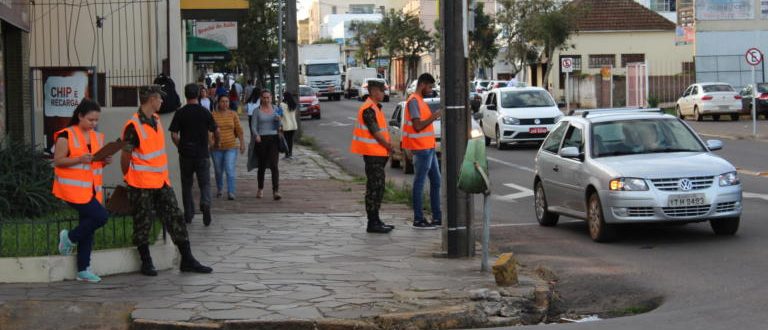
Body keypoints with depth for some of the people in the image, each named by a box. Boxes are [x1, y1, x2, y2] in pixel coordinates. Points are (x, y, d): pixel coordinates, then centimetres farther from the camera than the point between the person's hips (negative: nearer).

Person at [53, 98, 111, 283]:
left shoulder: (97, 137, 14)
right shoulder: (66, 136, -7)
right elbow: (58, 161, -10)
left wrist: (106, 161, 1)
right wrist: (79, 159, -22)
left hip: (92, 189, 7)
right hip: (73, 189, -7)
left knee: (88, 227, 7)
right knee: (100, 216, -18)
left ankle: (83, 270, 14)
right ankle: (69, 238, 5)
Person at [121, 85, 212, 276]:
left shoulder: (156, 120, 10)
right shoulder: (133, 126, -17)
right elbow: (125, 156, -10)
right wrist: (129, 178, 1)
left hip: (161, 181, 8)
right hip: (142, 185, -8)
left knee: (175, 218, 6)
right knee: (143, 223, 2)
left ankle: (187, 260, 10)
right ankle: (146, 263, 13)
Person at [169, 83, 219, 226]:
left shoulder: (180, 113, -4)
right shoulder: (205, 112, -3)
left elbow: (174, 135, -8)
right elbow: (216, 131, 1)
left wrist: (180, 147, 9)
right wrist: (216, 143, 20)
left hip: (185, 154, 0)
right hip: (202, 154, 0)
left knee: (187, 185, 13)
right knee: (205, 183, 6)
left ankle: (188, 215, 17)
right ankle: (205, 204, -22)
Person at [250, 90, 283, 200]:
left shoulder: (276, 110, 10)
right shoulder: (257, 111, 5)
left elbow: (279, 127, 12)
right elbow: (253, 126, 1)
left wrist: (278, 121, -11)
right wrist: (256, 135, -19)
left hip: (273, 139, 0)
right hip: (261, 140, 0)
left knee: (274, 165, -12)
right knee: (262, 165, 10)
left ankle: (276, 191, -18)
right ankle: (260, 189, 29)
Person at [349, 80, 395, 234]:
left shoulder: (375, 107, 17)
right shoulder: (368, 109, -16)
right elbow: (375, 132, -19)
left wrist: (387, 145, 8)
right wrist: (388, 146, -9)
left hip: (378, 153, 10)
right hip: (373, 153, -10)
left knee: (378, 186, 14)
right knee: (374, 187, -8)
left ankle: (375, 220, 20)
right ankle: (372, 223, -6)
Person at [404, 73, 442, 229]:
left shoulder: (420, 101, 17)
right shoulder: (414, 101, -14)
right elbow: (417, 126, -21)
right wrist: (434, 116, -16)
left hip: (429, 148, 10)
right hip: (421, 149, -10)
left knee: (436, 181, 13)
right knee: (419, 183, -5)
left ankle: (437, 218, 18)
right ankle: (418, 220, -1)